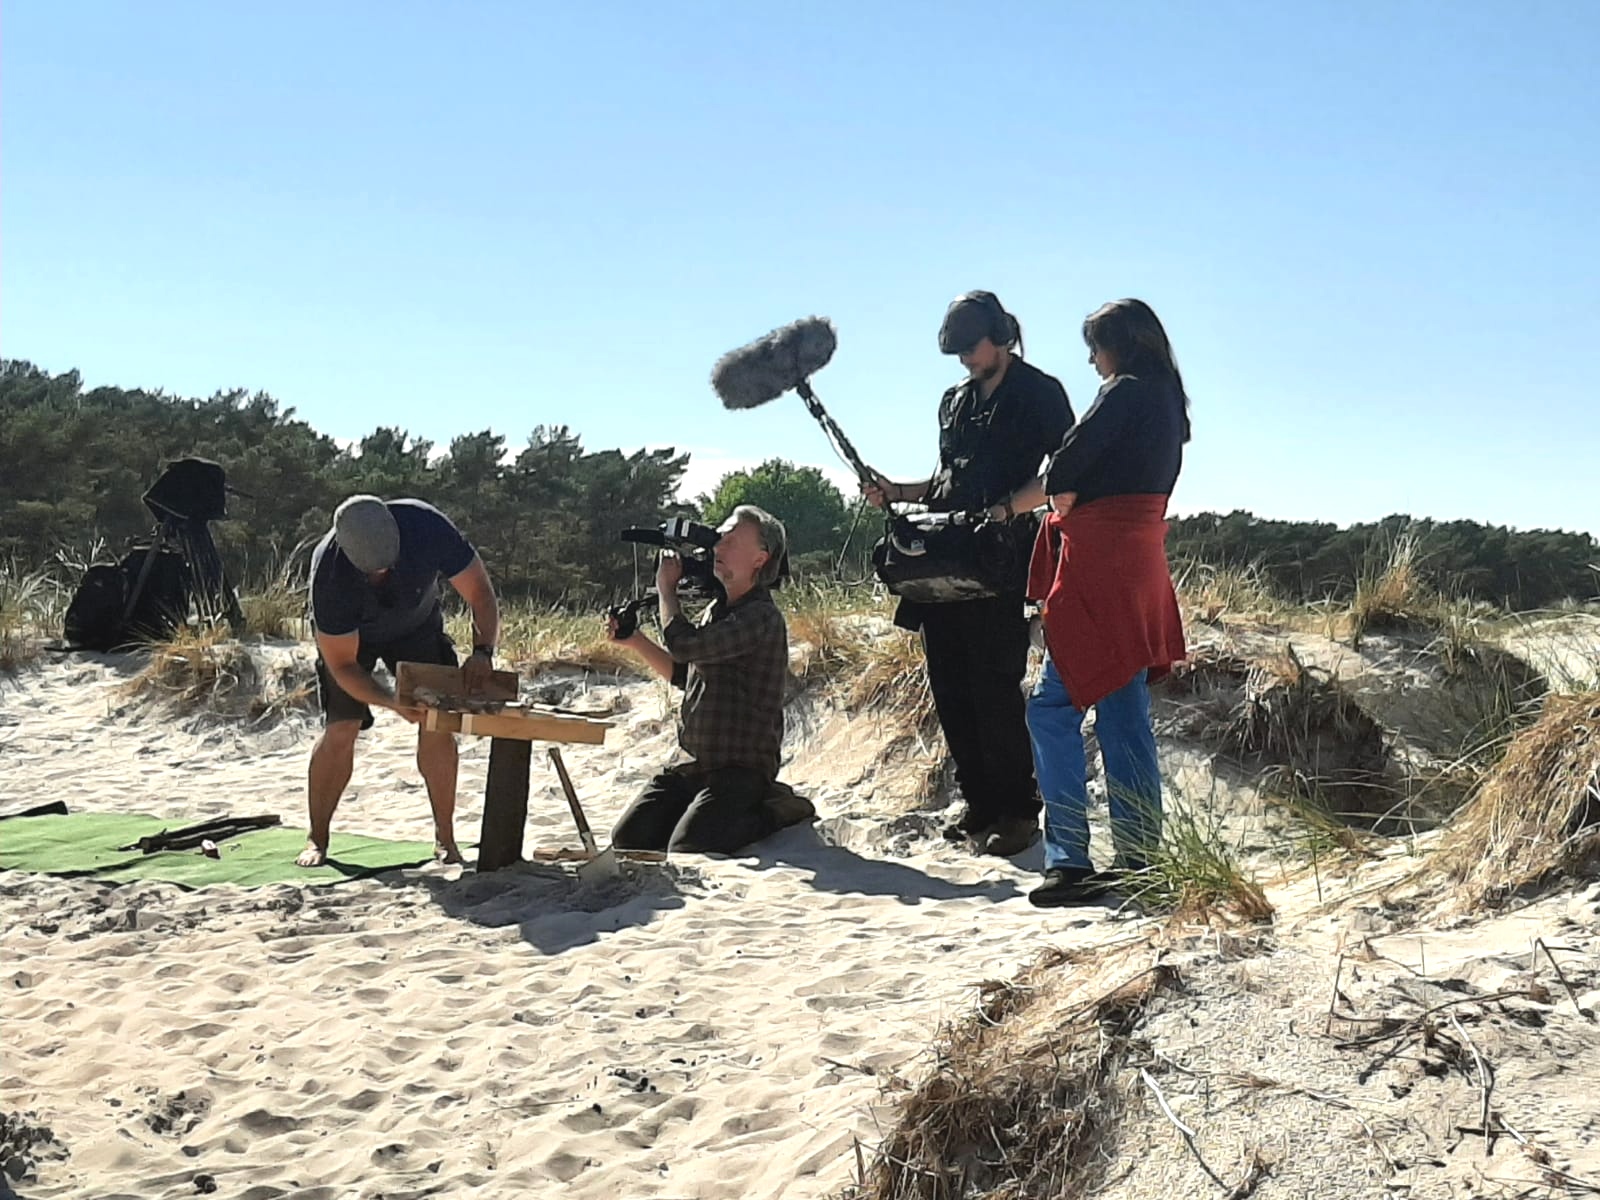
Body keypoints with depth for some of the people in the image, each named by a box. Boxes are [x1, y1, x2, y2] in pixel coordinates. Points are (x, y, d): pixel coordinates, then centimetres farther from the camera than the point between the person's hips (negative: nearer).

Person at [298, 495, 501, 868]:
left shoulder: (426, 526, -37)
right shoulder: (329, 572, -38)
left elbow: (479, 591, -24)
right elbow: (341, 665, -29)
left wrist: (482, 650, -40)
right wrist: (395, 704, -43)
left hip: (416, 624, 2)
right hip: (347, 635, -2)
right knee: (340, 729, -12)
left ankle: (445, 838, 1)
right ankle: (317, 840, 5)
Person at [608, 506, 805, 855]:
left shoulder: (761, 618, -17)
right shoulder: (717, 610, 12)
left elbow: (683, 644, -25)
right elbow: (683, 674, 24)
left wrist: (666, 587, -8)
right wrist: (634, 641, 10)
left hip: (739, 769, -8)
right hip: (688, 762, 8)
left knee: (685, 851, -24)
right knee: (627, 838, -2)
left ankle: (774, 813, -2)